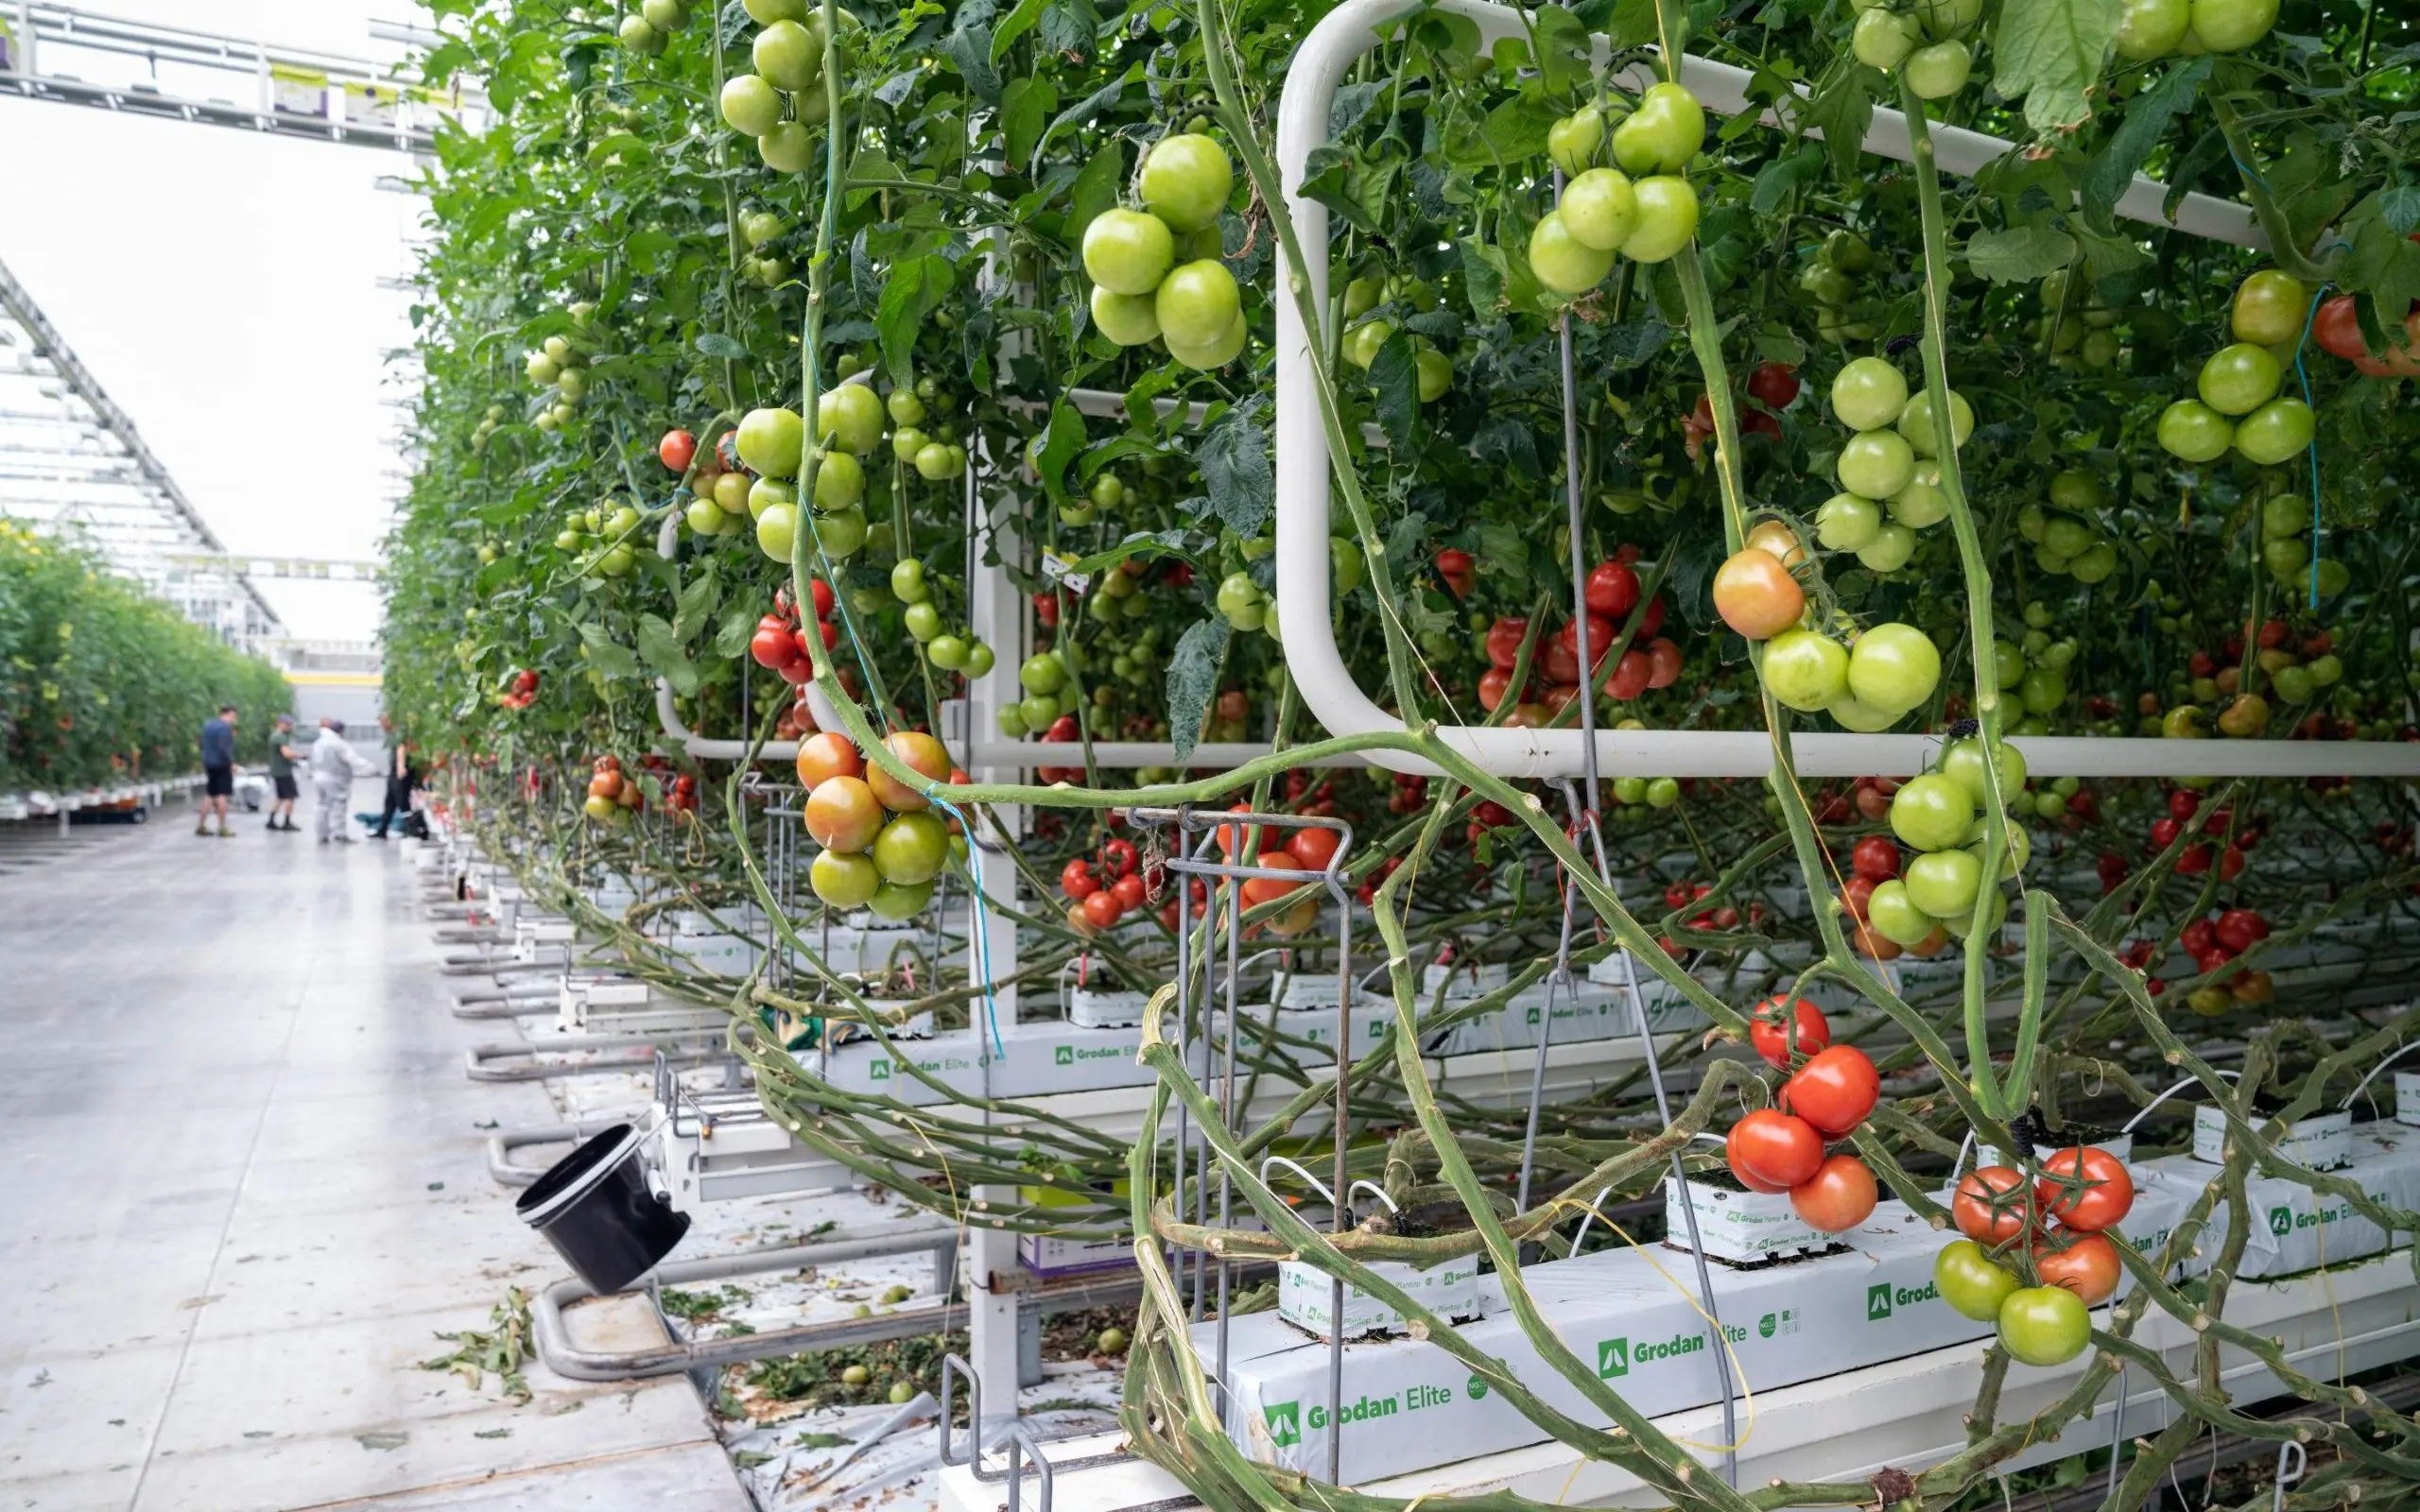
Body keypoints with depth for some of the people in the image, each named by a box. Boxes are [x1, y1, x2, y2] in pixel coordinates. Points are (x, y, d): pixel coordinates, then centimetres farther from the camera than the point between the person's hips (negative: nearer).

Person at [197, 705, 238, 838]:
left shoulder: (207, 724, 13)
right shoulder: (225, 727, -15)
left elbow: (203, 745, 19)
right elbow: (224, 747, -23)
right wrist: (232, 763, -19)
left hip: (209, 764, 8)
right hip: (222, 765, -8)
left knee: (209, 795, 14)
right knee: (222, 795, -5)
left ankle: (201, 825, 14)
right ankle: (222, 828, -3)